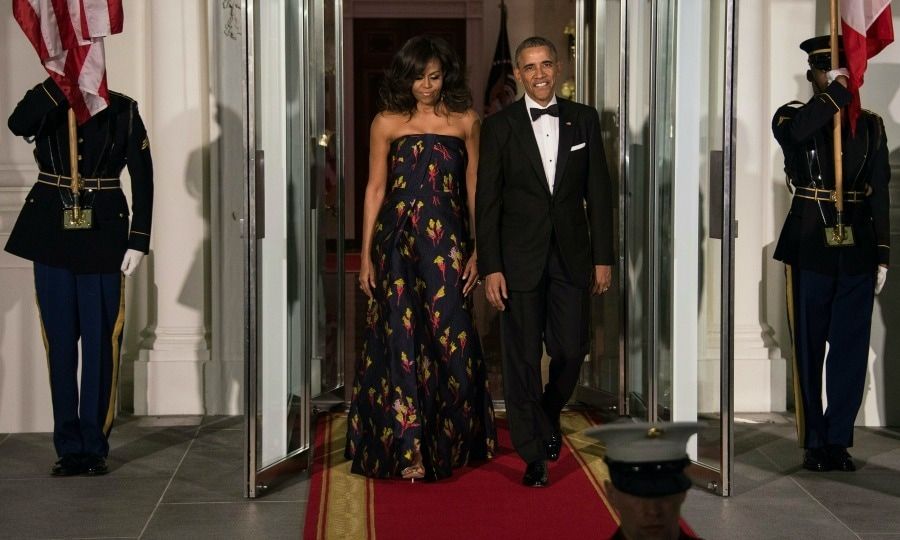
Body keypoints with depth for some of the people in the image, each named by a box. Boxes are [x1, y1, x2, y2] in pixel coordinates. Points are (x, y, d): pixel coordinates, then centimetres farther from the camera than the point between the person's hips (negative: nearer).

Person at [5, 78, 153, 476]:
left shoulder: (122, 110, 1)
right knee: (60, 343, 5)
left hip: (103, 239, -1)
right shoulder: (45, 104, 3)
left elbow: (142, 178, 0)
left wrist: (138, 241, -7)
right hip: (51, 238, 1)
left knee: (101, 344, 0)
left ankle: (95, 446, 11)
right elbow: (17, 124, -21)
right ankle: (69, 448, 14)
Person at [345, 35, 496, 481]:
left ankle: (449, 440, 19)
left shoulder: (466, 122, 6)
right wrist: (366, 255, 1)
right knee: (402, 339, -2)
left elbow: (474, 189, 6)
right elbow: (375, 188, 4)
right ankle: (407, 451, 2)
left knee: (451, 339, 0)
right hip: (398, 242, -1)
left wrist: (478, 250, 0)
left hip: (448, 244, 1)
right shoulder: (387, 123, 3)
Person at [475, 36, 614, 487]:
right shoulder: (499, 126, -1)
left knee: (571, 351, 3)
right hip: (520, 259, -2)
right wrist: (490, 268, -8)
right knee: (523, 357, 2)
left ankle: (549, 414, 35)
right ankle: (533, 454, 14)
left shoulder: (584, 120, 5)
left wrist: (603, 257, 2)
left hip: (572, 255, 2)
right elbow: (487, 202, -2)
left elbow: (598, 192, 6)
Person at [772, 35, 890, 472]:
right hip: (809, 248, -2)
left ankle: (838, 440, 12)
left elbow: (880, 193, 8)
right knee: (809, 349, 4)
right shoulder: (793, 117, 2)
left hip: (857, 251, 2)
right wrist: (836, 93, -17)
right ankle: (814, 442, 12)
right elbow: (795, 132, -26)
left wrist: (882, 254, 4)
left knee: (851, 350, 2)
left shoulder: (869, 125, 10)